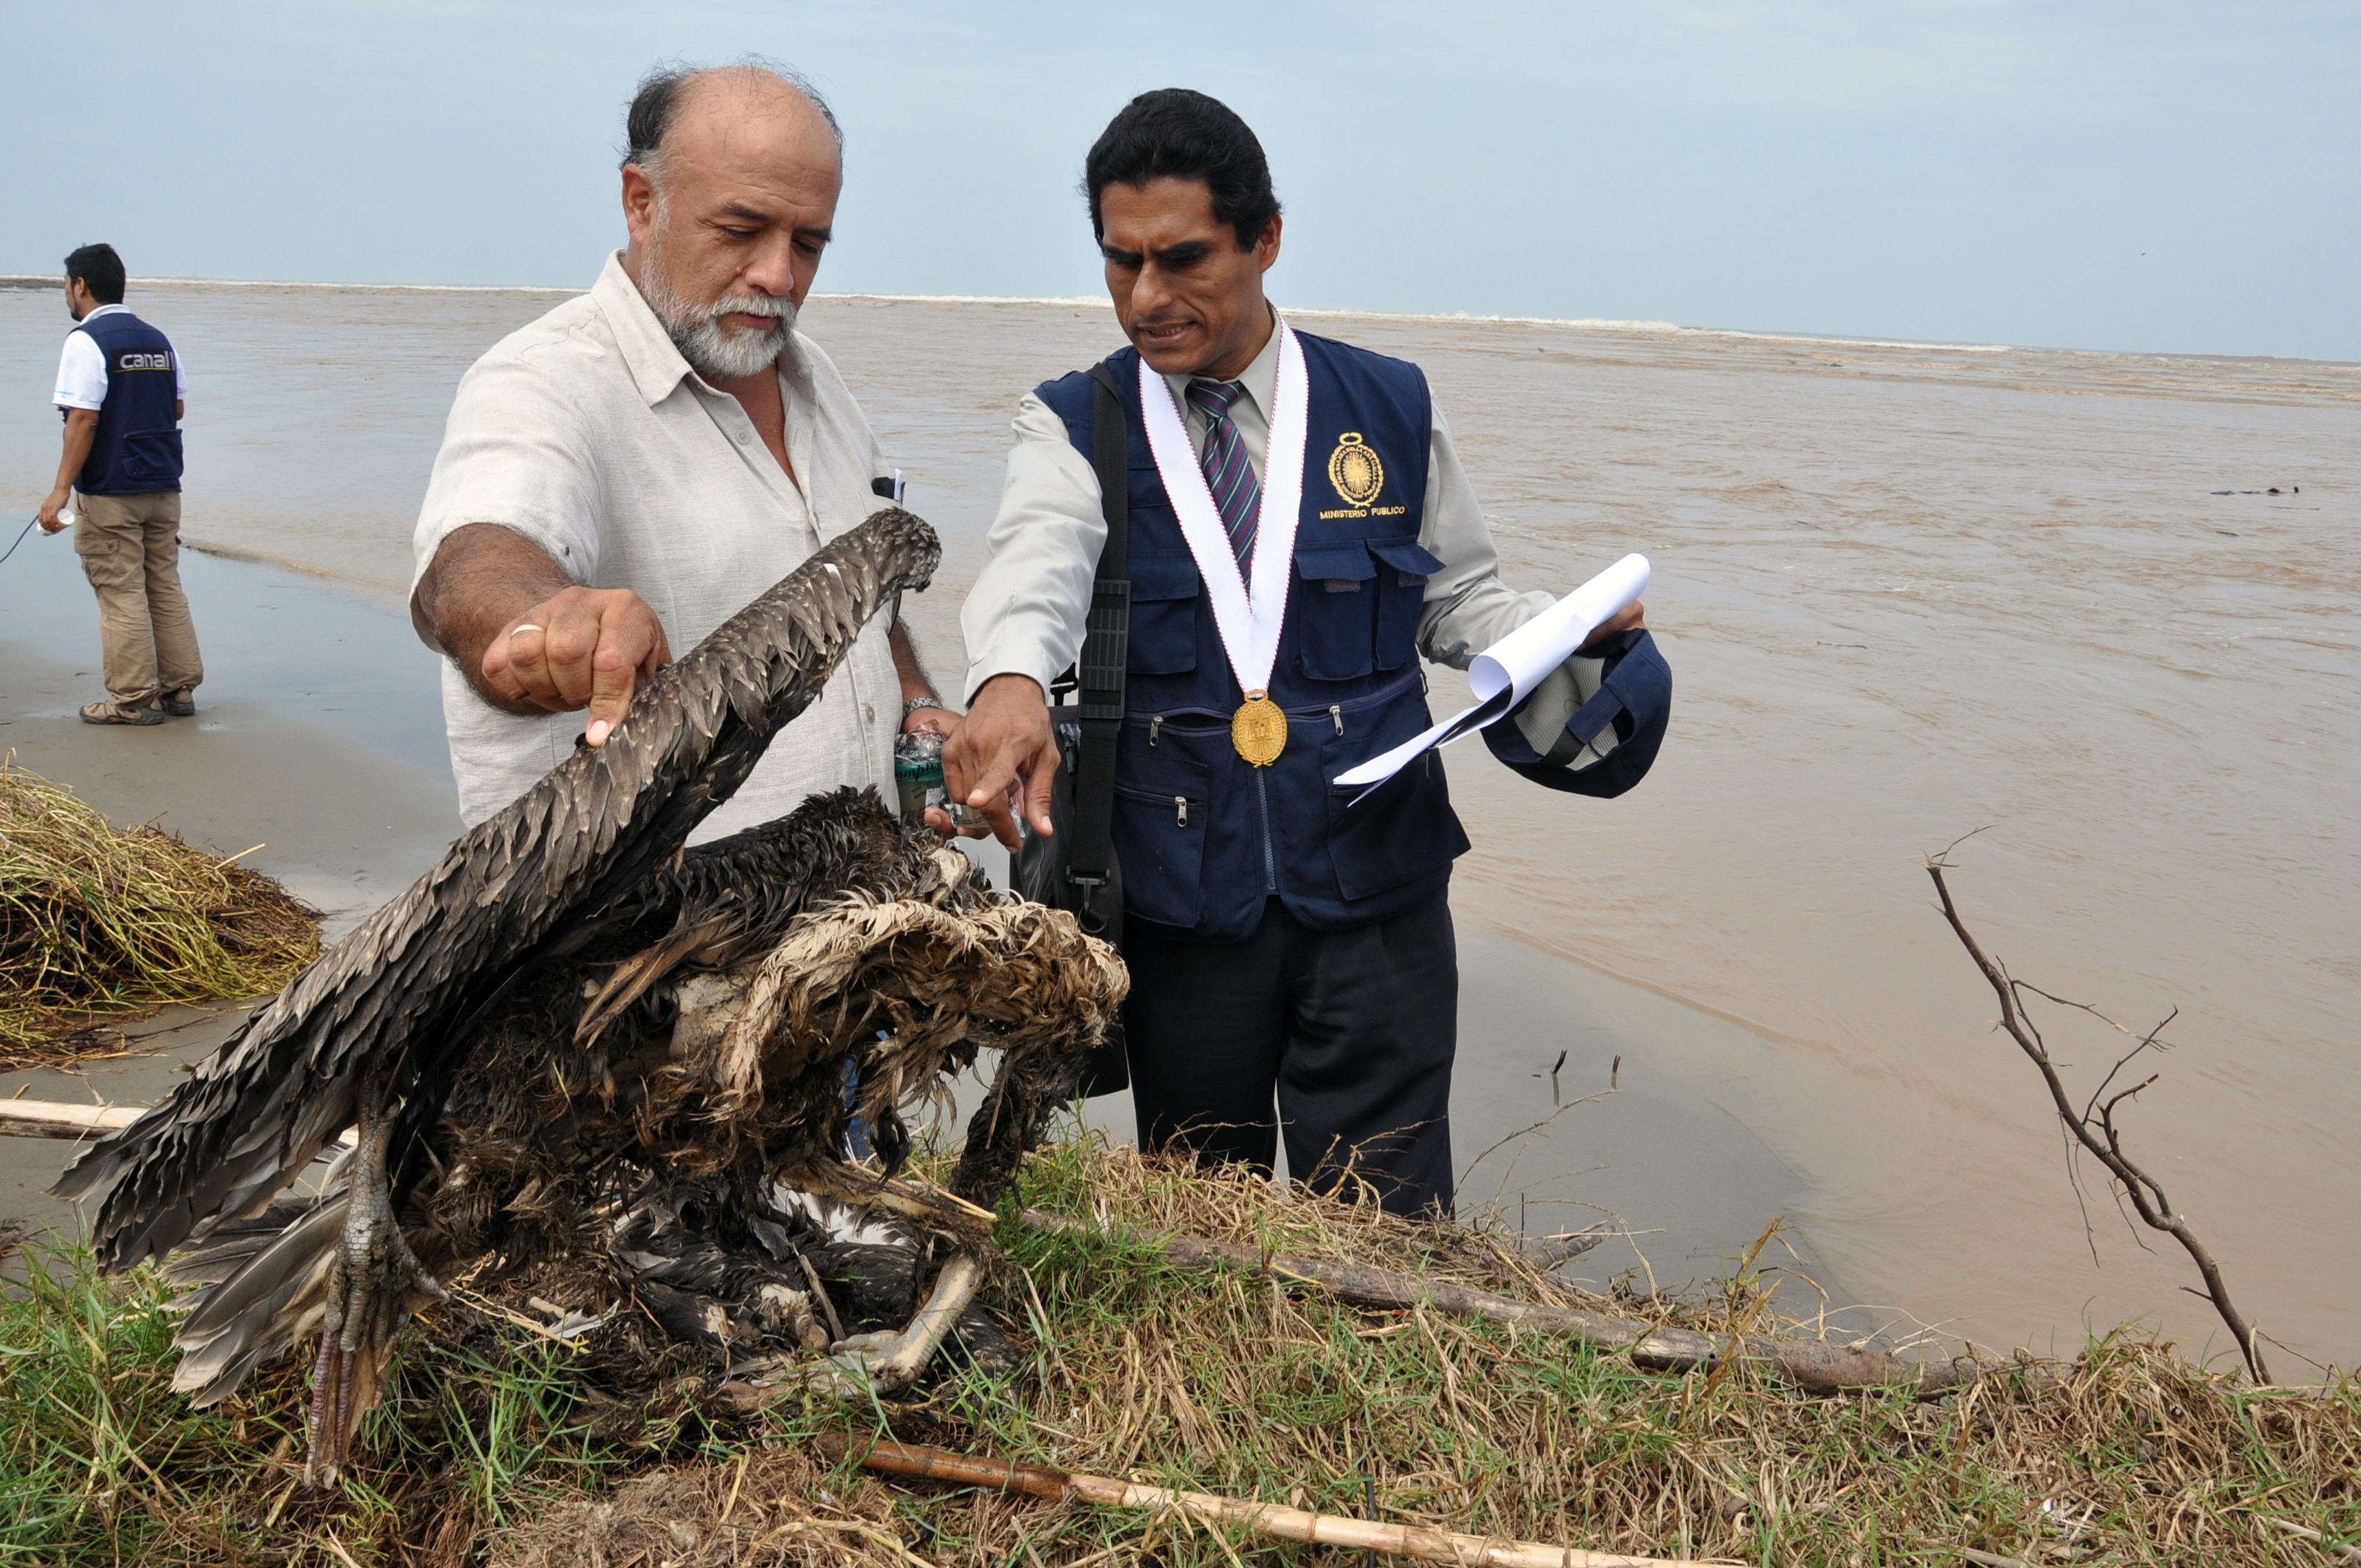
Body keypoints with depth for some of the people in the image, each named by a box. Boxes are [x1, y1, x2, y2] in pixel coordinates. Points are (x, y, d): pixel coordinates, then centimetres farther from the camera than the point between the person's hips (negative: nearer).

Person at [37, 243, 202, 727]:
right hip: (164, 487, 7)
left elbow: (83, 419, -18)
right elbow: (178, 406, 15)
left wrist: (61, 489, -16)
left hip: (109, 493, -7)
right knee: (165, 587, 12)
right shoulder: (158, 340, 9)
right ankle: (178, 688, 15)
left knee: (121, 593, -1)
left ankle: (134, 699, 2)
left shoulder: (86, 341, -11)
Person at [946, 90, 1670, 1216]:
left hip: (1375, 893, 0)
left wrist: (1576, 634, -7)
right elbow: (1038, 554, -20)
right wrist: (1011, 679, -42)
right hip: (1174, 904, 0)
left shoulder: (1392, 411, 4)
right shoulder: (1075, 427, 1)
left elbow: (1459, 599, 14)